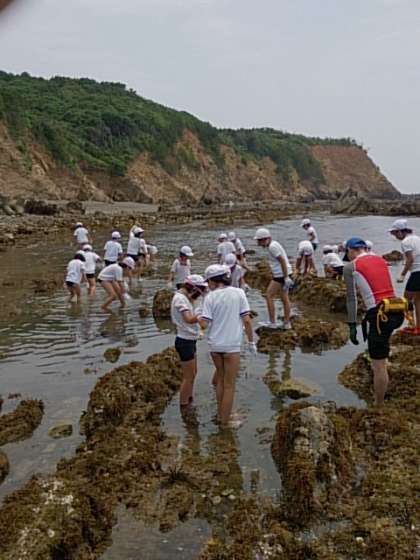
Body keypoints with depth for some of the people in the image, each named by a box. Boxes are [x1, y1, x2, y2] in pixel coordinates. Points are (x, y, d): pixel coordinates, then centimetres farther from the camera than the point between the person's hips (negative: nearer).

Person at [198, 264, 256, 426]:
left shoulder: (210, 297, -7)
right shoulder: (238, 293, -8)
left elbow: (204, 325, -10)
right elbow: (247, 320, -8)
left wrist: (198, 318, 12)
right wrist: (251, 342, 2)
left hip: (214, 345, 2)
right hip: (231, 346, -2)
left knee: (220, 380, 23)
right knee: (229, 385, 10)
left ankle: (220, 414, 35)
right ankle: (224, 421, 18)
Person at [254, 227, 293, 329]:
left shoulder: (272, 246, -17)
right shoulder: (273, 244, 13)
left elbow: (282, 261, -22)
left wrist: (286, 278, -22)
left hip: (281, 275, -10)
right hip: (282, 274, 10)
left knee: (269, 296, -2)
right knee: (284, 298, 13)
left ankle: (272, 323, 1)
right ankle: (287, 323, 20)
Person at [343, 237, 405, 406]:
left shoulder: (350, 267, 0)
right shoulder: (381, 260, 17)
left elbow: (351, 298, -2)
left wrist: (352, 326, 3)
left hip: (381, 314, -7)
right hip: (397, 311, 7)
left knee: (379, 365, 2)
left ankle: (379, 406, 11)